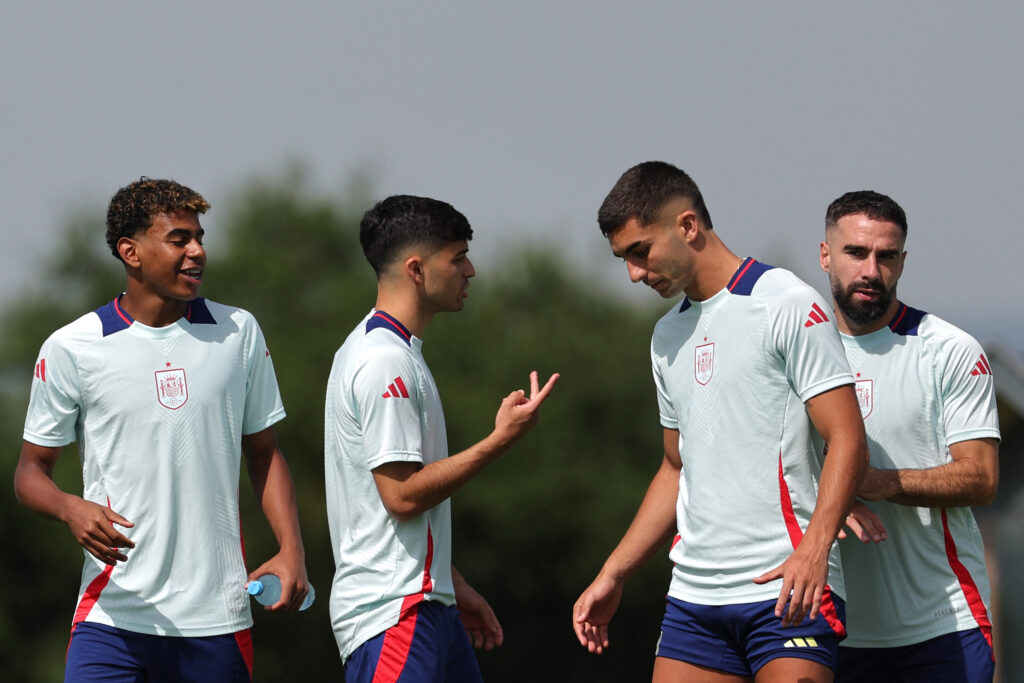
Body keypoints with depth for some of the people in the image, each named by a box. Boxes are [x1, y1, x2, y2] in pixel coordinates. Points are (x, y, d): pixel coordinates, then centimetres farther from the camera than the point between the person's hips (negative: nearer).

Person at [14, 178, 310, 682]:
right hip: (113, 613, -2)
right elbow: (31, 471, 5)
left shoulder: (238, 332, 8)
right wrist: (71, 509, -17)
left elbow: (263, 453, 15)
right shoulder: (70, 348, -1)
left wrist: (291, 549, 2)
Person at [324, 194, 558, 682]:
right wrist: (501, 440, -16)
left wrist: (453, 587, 23)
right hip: (391, 612, -10)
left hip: (425, 603, 10)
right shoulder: (385, 362, -15)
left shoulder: (397, 352, 17)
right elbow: (402, 495, -19)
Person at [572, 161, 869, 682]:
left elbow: (846, 442, -12)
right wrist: (612, 577, 21)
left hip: (787, 592, -7)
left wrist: (813, 549, -25)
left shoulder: (788, 305, -5)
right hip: (694, 595, 7)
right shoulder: (668, 336, 18)